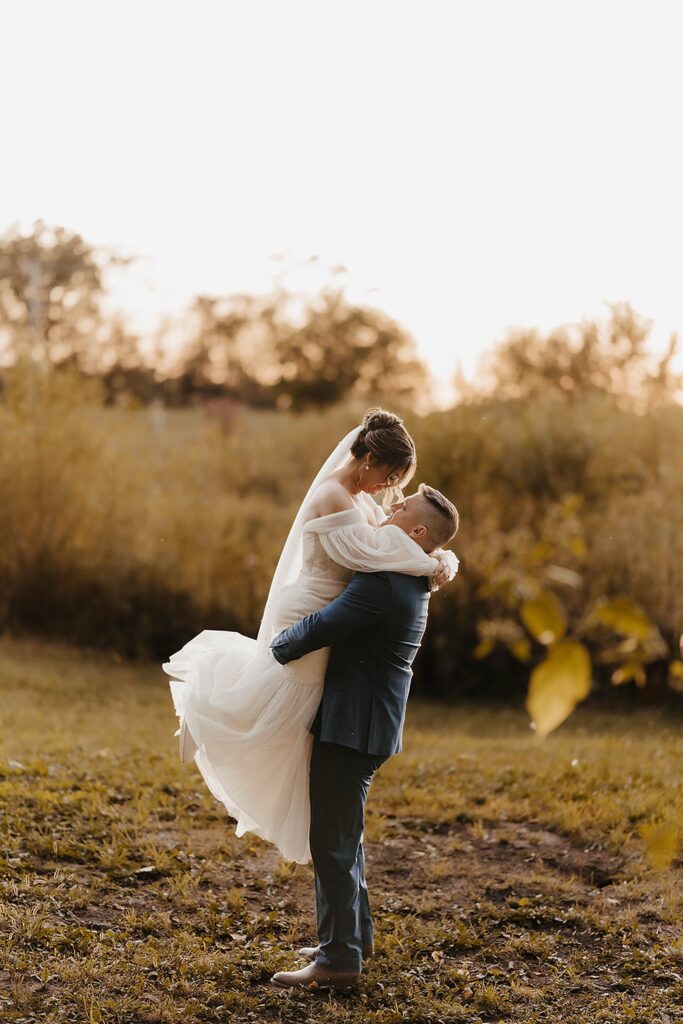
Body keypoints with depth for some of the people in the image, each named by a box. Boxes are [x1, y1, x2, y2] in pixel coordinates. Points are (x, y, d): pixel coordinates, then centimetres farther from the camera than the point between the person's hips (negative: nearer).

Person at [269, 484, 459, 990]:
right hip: (358, 721, 10)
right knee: (342, 833, 21)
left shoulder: (383, 585, -22)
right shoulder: (412, 582, 11)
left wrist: (271, 653, -7)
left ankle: (339, 959, 3)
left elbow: (318, 629, -23)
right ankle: (353, 933, 33)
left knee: (333, 839, -4)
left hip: (354, 726, -10)